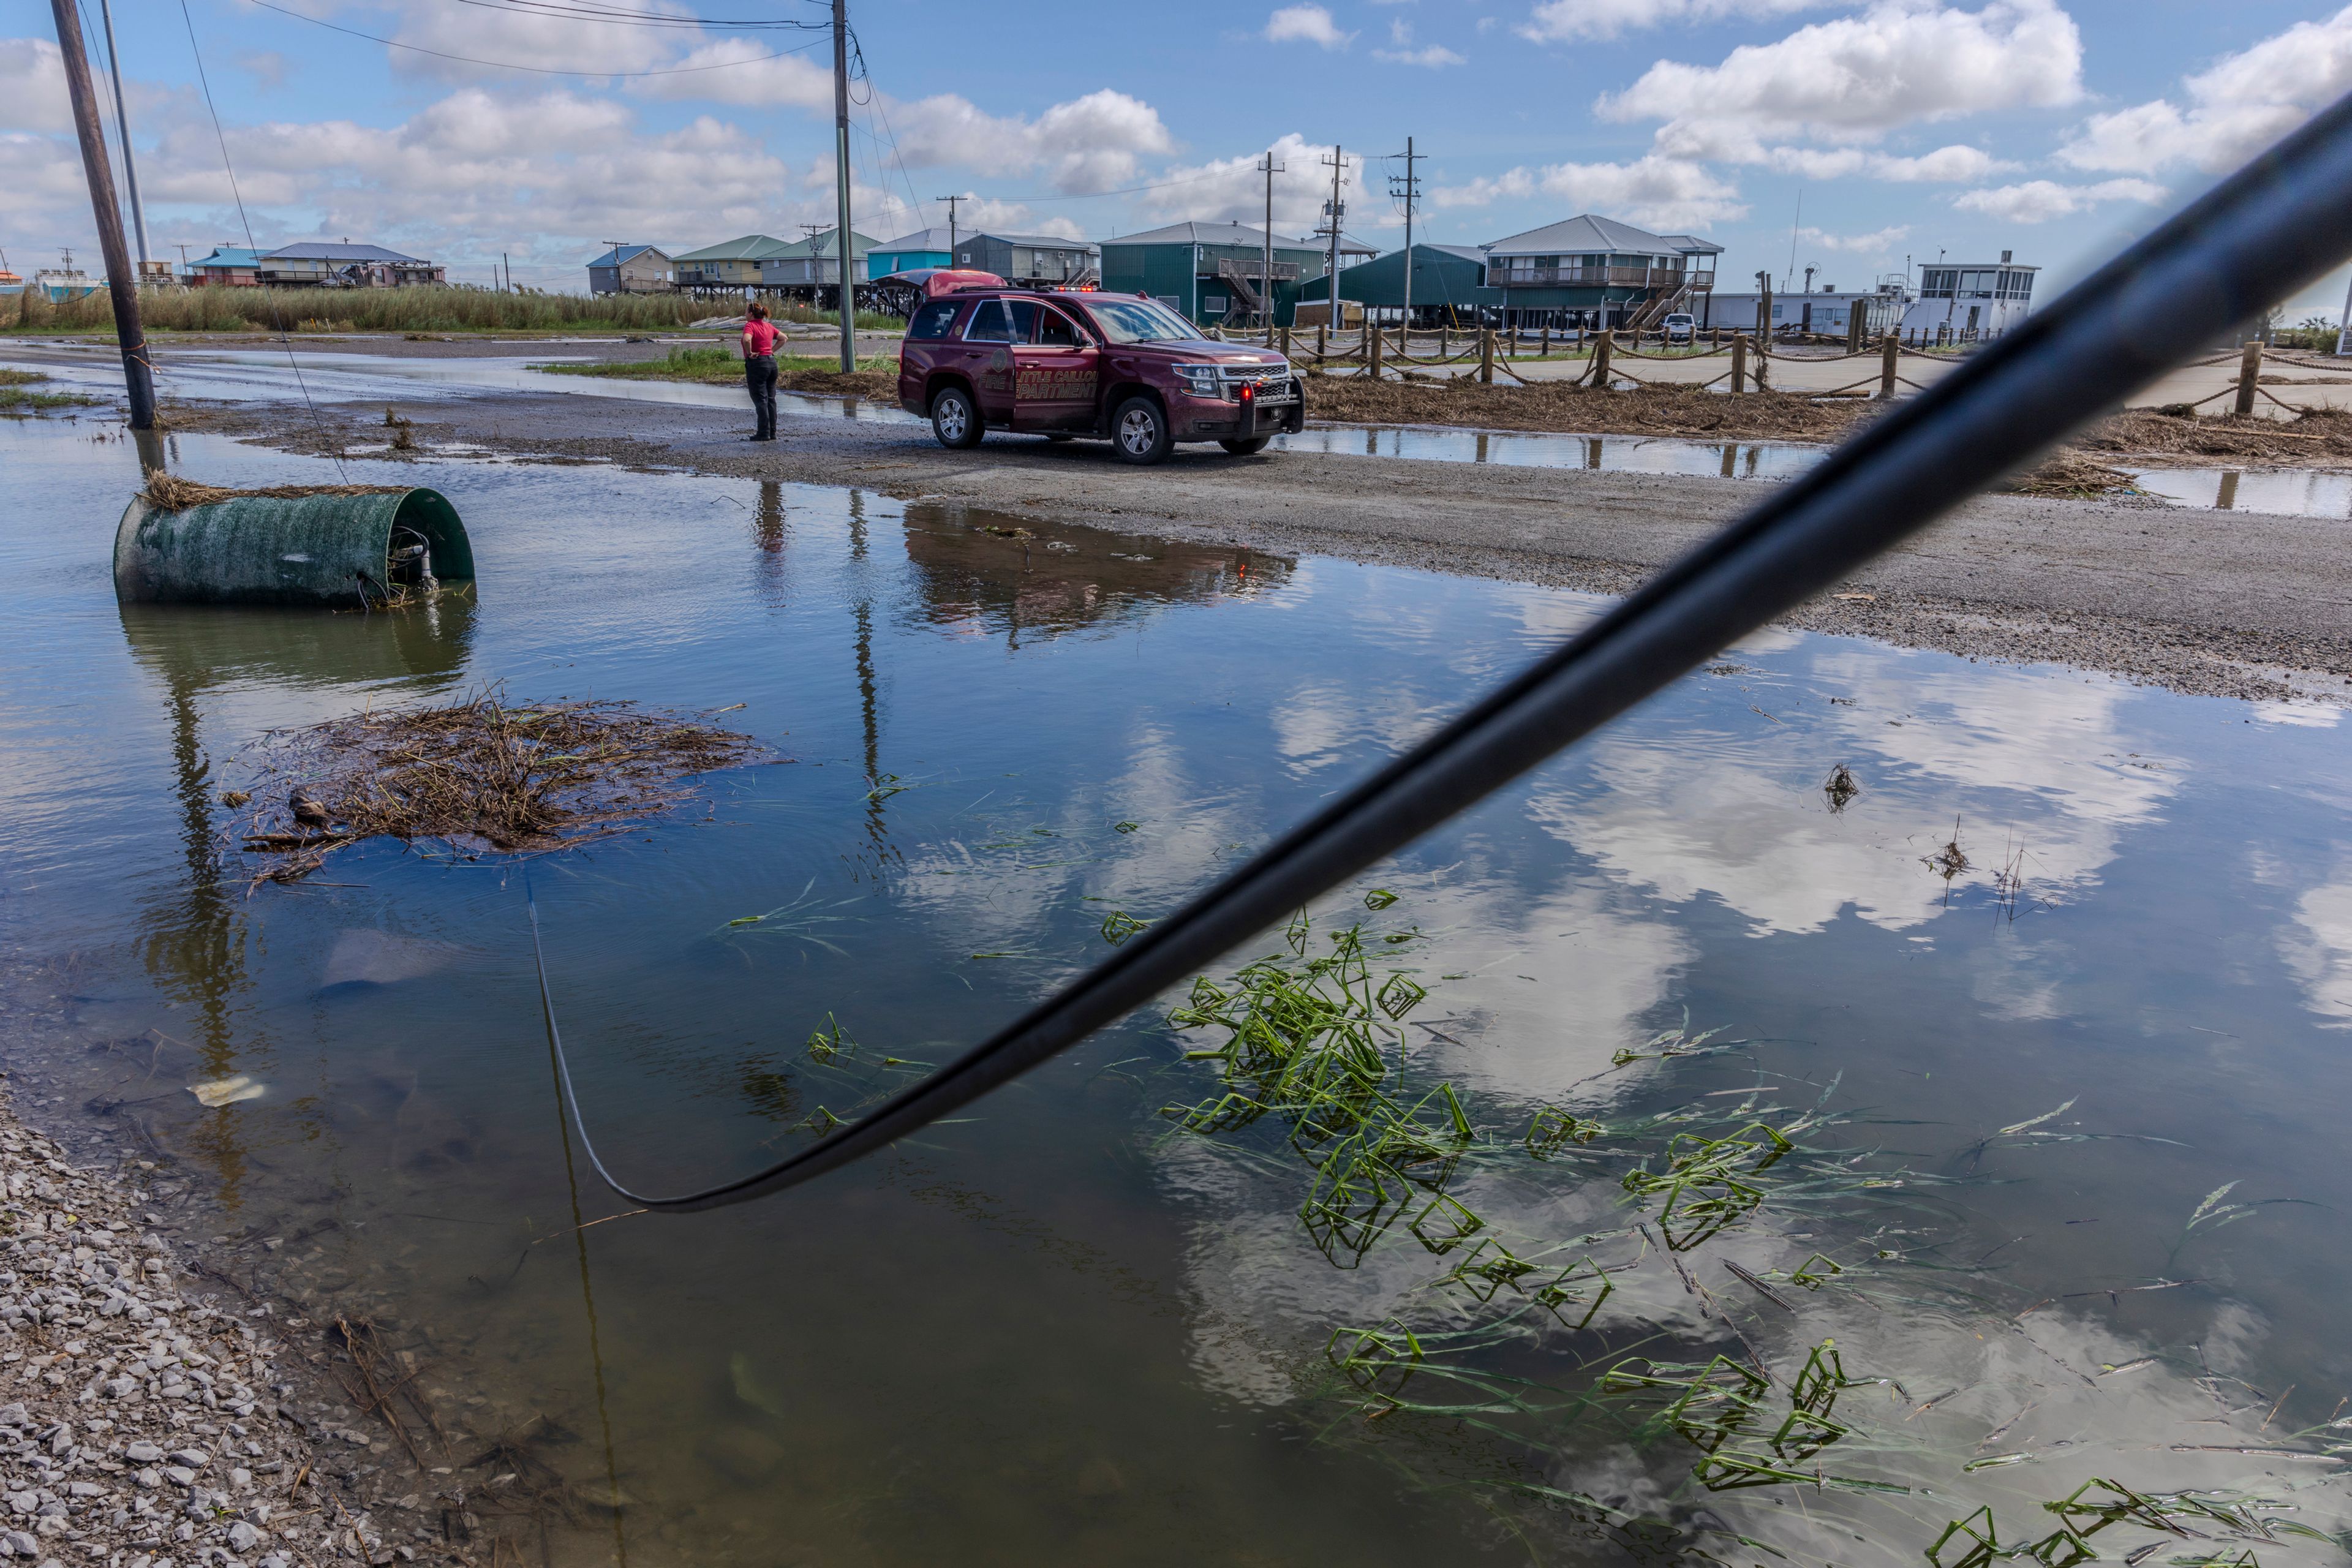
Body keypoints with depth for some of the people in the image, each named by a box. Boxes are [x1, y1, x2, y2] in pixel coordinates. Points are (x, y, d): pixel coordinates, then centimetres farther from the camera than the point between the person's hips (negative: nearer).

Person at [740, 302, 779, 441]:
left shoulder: (750, 325, -12)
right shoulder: (769, 326, 10)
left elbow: (747, 339, -32)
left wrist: (749, 353, -17)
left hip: (757, 364, -7)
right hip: (772, 362, 7)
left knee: (760, 400, -2)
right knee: (771, 399, 10)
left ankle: (764, 433, -2)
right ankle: (773, 432, 13)